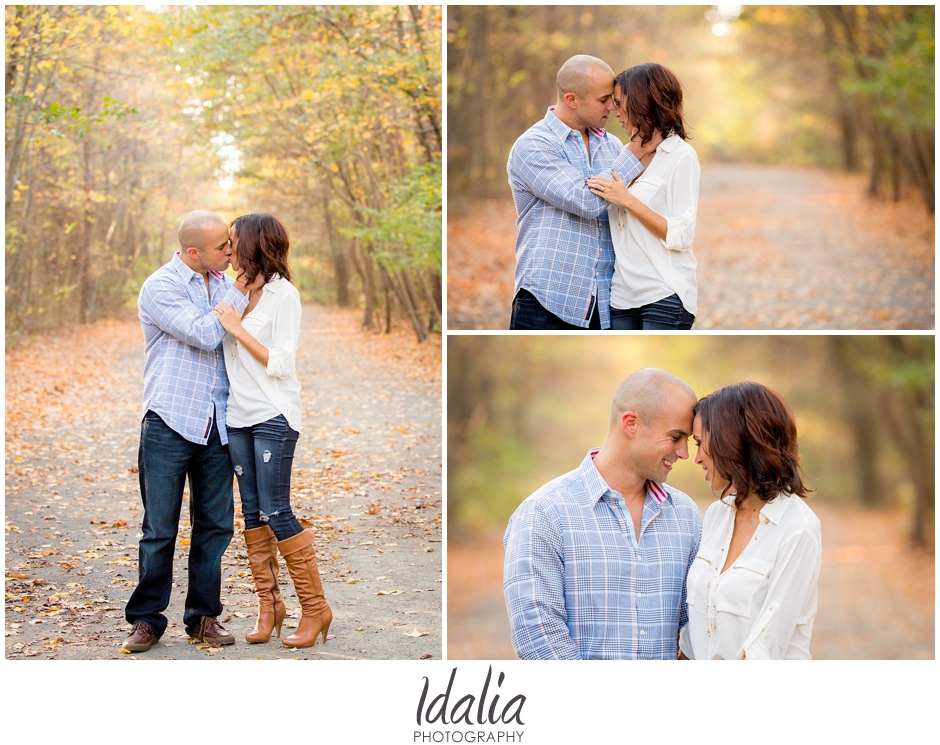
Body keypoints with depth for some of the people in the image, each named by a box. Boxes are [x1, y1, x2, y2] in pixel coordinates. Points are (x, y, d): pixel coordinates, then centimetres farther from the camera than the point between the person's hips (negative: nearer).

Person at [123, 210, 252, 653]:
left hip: (216, 425, 5)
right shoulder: (161, 287, -8)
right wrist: (239, 290, -13)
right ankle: (147, 620, 11)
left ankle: (203, 617, 18)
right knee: (160, 529, 0)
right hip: (169, 424, -5)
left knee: (215, 525, 7)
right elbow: (206, 335, -18)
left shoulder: (223, 283, 11)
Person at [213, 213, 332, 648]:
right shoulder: (247, 295, 13)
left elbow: (280, 364, -15)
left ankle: (315, 608, 2)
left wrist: (237, 329, -14)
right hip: (240, 416, 8)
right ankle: (268, 604, 15)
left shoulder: (284, 295, -10)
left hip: (273, 417, -8)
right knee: (252, 511, 7)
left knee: (275, 512, -8)